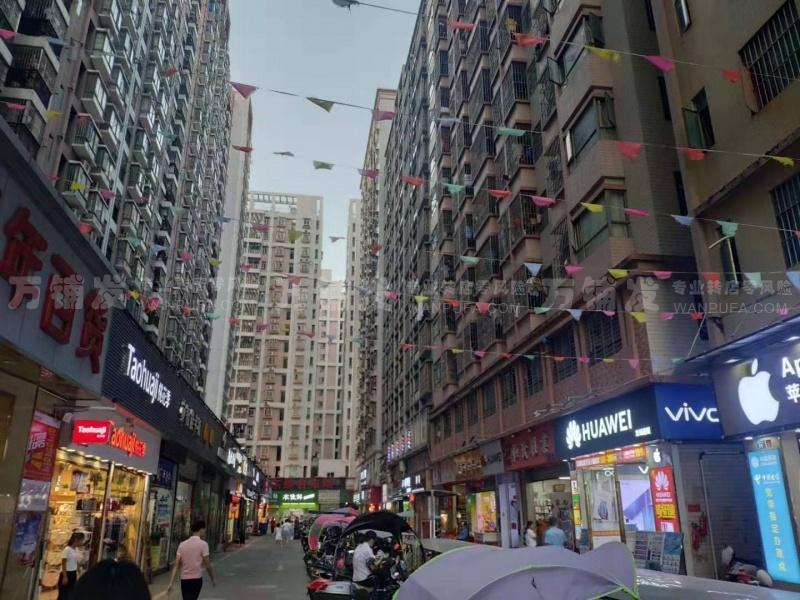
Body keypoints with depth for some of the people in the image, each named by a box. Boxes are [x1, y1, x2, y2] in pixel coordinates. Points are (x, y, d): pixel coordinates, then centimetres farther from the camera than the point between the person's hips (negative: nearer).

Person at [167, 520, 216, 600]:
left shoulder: (182, 544, 6)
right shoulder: (203, 544, -9)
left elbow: (176, 565, 0)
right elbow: (207, 565, -7)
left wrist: (171, 583, -1)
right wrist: (213, 579, 6)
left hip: (184, 579, 5)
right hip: (196, 579, -5)